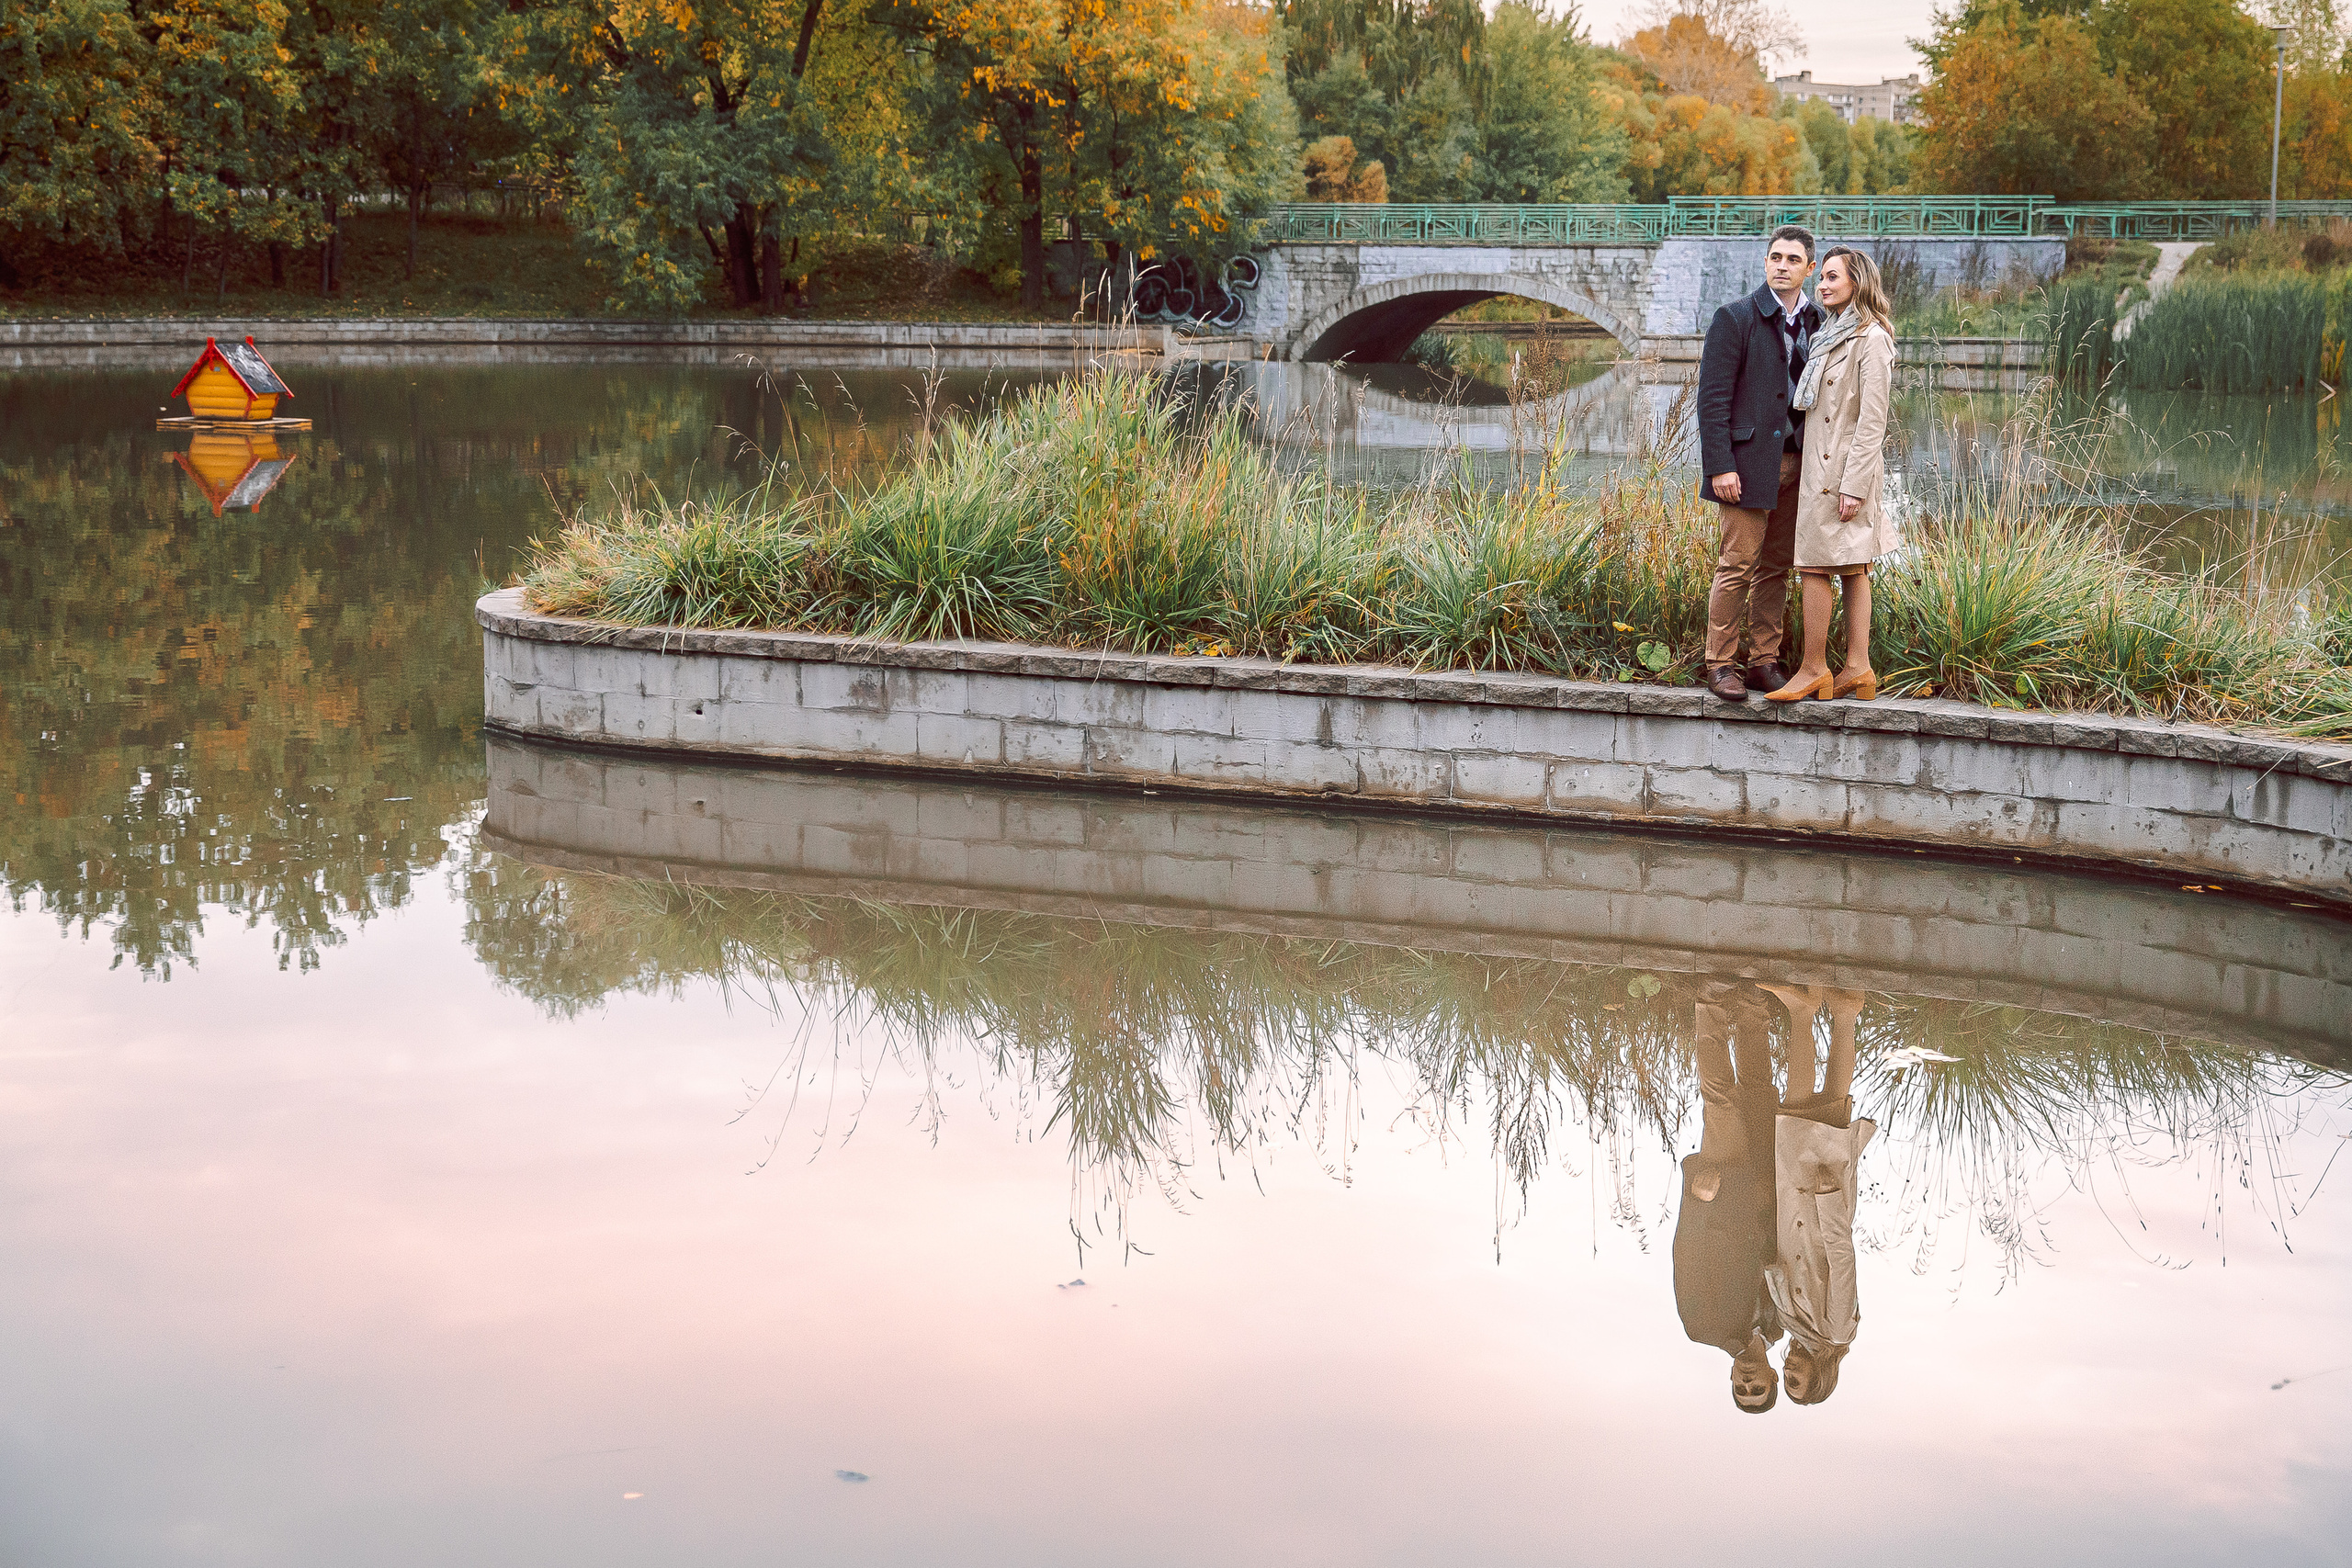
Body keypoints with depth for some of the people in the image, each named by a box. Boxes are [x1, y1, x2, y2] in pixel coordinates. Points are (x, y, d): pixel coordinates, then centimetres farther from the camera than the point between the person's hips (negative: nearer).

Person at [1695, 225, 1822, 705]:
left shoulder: (1817, 322, 12)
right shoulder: (1735, 318, -4)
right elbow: (1713, 398, -8)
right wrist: (1720, 466, -14)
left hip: (1797, 461, 5)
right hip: (1749, 458, -5)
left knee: (1776, 567, 8)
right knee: (1738, 562, -7)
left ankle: (1763, 661, 14)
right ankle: (1721, 664, 0)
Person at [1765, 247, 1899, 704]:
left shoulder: (1871, 339, -13)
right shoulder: (1832, 335, 16)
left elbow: (1872, 421, -17)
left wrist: (1853, 485, -20)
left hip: (1844, 468, -9)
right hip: (1821, 462, 9)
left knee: (1815, 566, -6)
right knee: (1852, 569, 9)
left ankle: (1814, 668, 0)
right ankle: (1858, 669, 11)